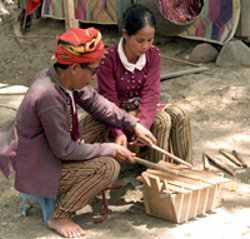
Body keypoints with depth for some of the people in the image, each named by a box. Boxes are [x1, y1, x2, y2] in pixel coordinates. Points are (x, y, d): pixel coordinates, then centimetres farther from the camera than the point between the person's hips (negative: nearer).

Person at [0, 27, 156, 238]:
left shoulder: (64, 77, -8)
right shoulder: (49, 97, -34)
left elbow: (96, 102, 6)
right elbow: (64, 150, -28)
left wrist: (134, 125, -3)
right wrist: (111, 150, -19)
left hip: (53, 148, 9)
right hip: (37, 170, -9)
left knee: (107, 125, 7)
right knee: (109, 167, -20)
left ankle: (98, 185, 18)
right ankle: (60, 217, -6)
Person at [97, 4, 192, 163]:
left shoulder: (153, 55, -10)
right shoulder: (108, 59, -24)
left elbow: (151, 93, -18)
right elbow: (109, 101, -23)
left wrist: (143, 125, -36)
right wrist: (119, 132, -39)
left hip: (142, 107, 5)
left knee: (180, 115, -18)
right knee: (161, 121, -26)